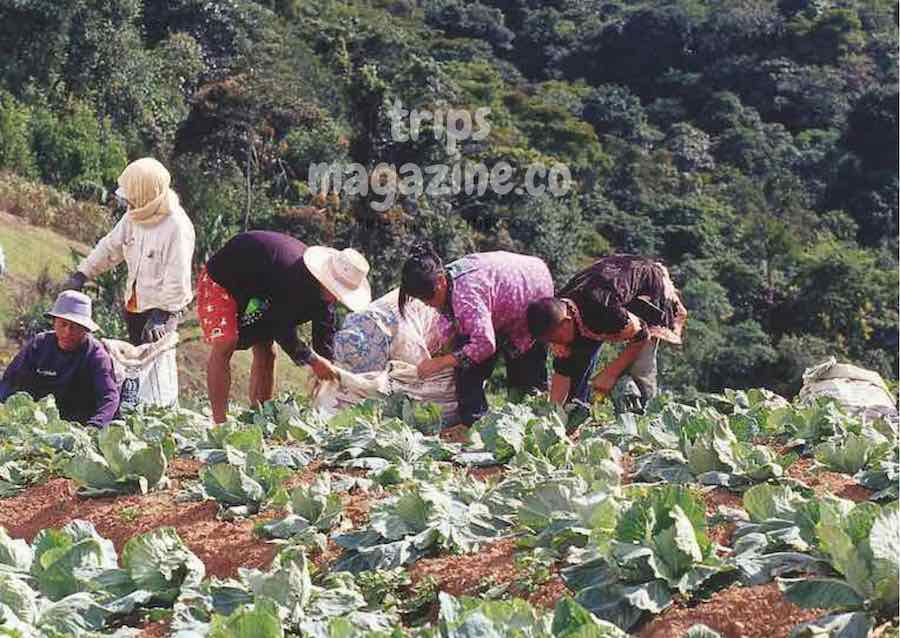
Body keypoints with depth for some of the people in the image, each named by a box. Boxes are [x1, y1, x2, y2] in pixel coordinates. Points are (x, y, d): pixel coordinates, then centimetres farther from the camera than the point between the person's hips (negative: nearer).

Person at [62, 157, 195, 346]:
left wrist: (160, 316, -25)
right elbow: (110, 247, 12)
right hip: (133, 306, 8)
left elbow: (177, 278, -24)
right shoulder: (133, 216, -1)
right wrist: (82, 275, 7)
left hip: (162, 308, -8)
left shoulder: (176, 226, -24)